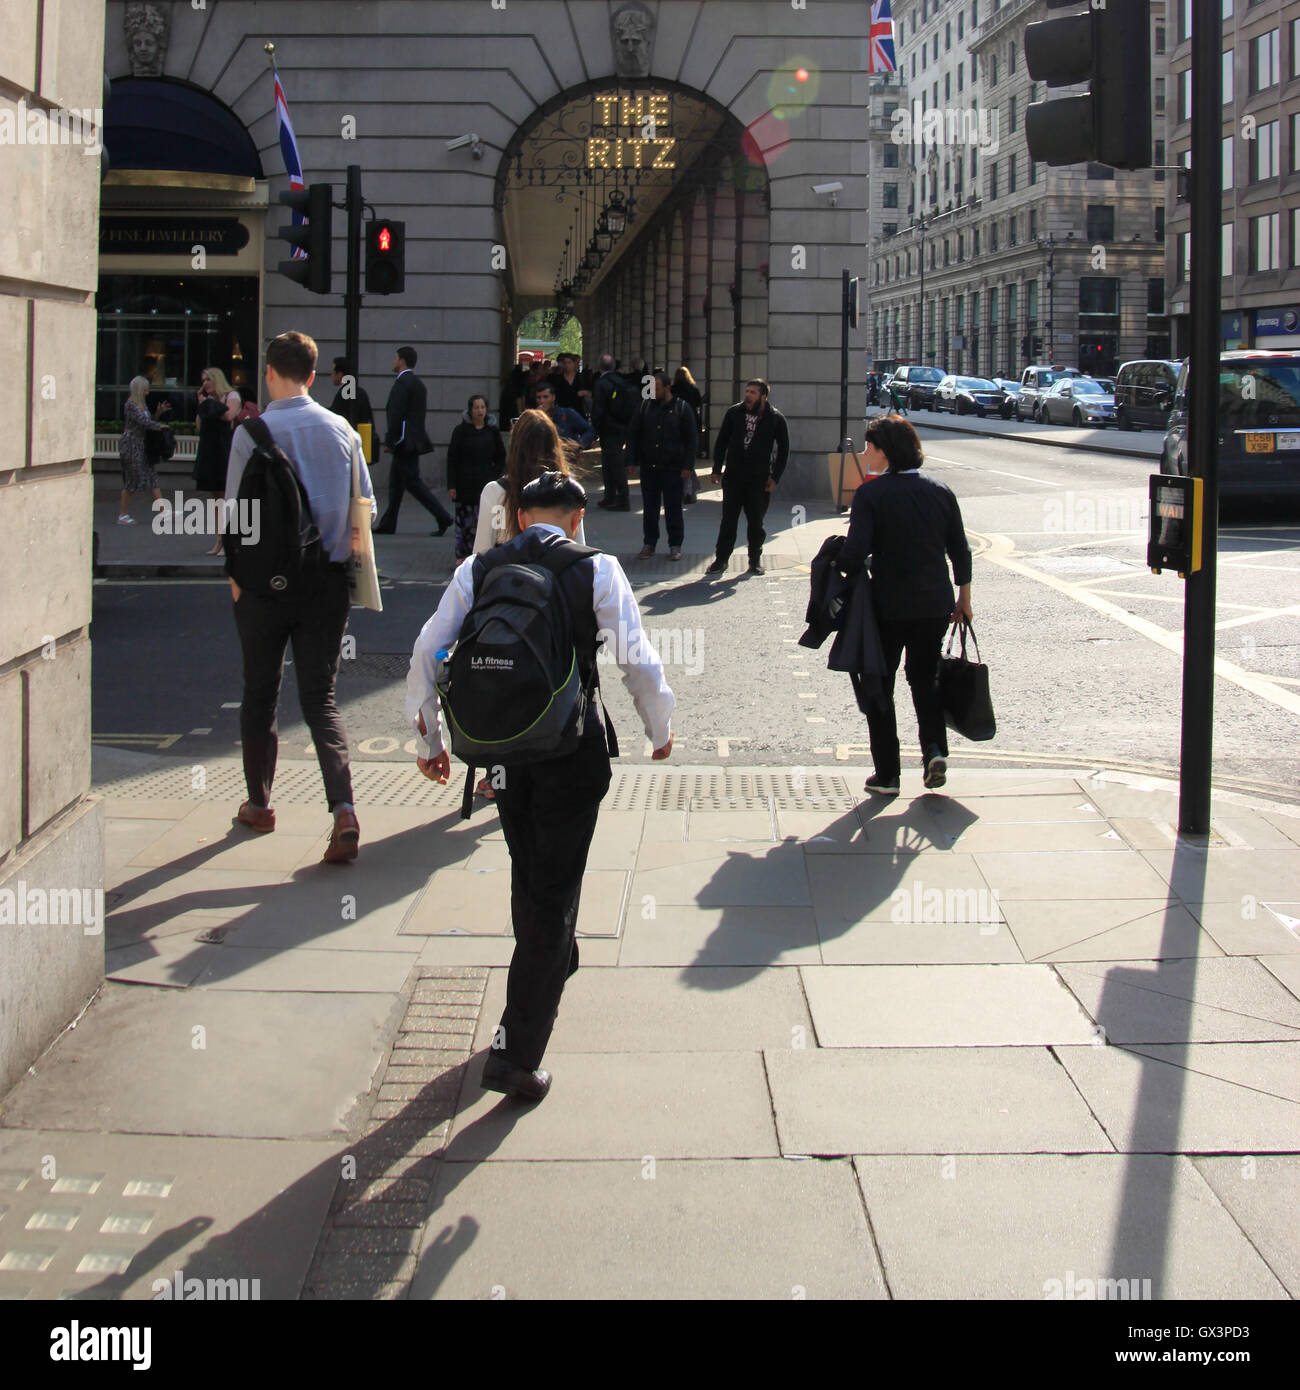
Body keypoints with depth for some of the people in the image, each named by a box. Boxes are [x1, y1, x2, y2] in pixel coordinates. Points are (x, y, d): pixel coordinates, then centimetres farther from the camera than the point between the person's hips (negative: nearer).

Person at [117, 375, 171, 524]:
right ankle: (123, 514, 5)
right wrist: (160, 426, -8)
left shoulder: (142, 404, 13)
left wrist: (158, 413, 4)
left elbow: (149, 421, 18)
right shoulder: (130, 405, -13)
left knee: (152, 478, 4)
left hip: (142, 446, 9)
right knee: (131, 479, -4)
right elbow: (144, 422, -20)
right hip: (131, 446, -9)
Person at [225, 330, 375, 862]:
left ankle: (258, 803, 26)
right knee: (320, 697, 3)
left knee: (260, 693, 14)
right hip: (328, 580, 2)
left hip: (266, 580, -2)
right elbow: (365, 506, 6)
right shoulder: (342, 430, 1)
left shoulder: (253, 432, -9)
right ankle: (343, 809, -15)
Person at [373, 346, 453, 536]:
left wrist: (390, 441, -15)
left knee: (412, 481, -9)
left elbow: (396, 414, -18)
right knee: (396, 482, 12)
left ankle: (443, 517, -13)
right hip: (415, 439, 10)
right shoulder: (418, 383, 17)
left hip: (405, 441, -10)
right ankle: (387, 524, 15)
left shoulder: (402, 382, -13)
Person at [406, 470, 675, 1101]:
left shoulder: (478, 570, 3)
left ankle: (554, 964, 50)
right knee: (556, 885, 2)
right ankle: (515, 1054, -1)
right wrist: (660, 729, 11)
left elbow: (426, 655, 3)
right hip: (572, 742, -3)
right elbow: (638, 659, -7)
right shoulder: (596, 570, -6)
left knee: (529, 867, 25)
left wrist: (428, 740, 15)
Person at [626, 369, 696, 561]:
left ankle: (675, 545, 13)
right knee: (649, 507, 7)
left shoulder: (682, 408, -2)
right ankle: (649, 543, 17)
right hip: (648, 467, 3)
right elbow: (633, 434, 11)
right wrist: (632, 460, 3)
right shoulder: (645, 407, 6)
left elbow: (691, 439, 0)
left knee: (673, 508, 3)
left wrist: (687, 466, -7)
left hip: (673, 468, -3)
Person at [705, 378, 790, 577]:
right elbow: (721, 442, 8)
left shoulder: (776, 419, -4)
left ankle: (755, 559, 19)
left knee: (756, 522, 6)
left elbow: (783, 449, 4)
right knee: (728, 520, 3)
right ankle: (721, 559, 11)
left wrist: (775, 477, -3)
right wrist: (717, 469, 3)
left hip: (759, 479, -1)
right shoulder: (734, 413, 1)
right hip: (733, 477, 1)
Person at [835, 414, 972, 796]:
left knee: (879, 685, 10)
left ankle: (887, 775, 10)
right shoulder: (940, 491, 1)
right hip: (935, 604, 4)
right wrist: (963, 598, 16)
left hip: (888, 606, -4)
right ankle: (935, 748, 0)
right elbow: (960, 550, 6)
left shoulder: (871, 494, -13)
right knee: (925, 677, 21)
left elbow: (854, 554, -21)